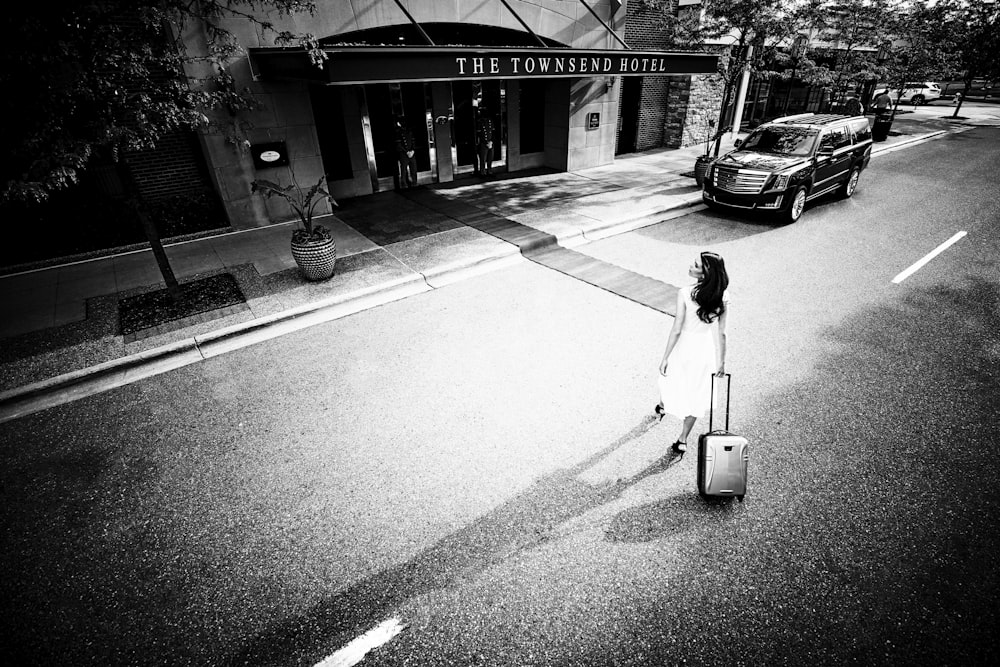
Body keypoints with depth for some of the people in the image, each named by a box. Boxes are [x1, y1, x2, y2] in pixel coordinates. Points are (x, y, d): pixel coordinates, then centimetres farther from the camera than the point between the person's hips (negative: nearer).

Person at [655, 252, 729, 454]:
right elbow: (721, 333, -6)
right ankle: (683, 440, 30)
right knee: (695, 395, 18)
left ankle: (663, 406, 60)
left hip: (685, 347, -3)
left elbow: (676, 330, -21)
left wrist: (665, 358, -11)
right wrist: (721, 361, 6)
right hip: (706, 349, 3)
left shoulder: (685, 294, -25)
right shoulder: (721, 298, -12)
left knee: (670, 378, 29)